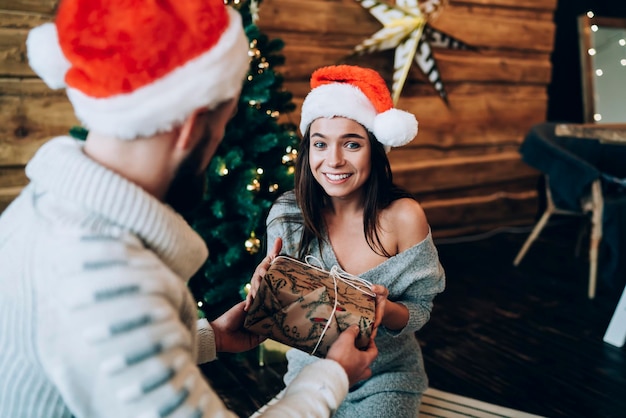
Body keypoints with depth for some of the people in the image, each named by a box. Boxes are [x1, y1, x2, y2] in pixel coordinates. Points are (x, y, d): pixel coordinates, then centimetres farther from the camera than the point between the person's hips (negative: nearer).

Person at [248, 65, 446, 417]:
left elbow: (421, 310, -10)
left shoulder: (403, 216, -18)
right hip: (310, 368, 1)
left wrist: (388, 310, -31)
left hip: (387, 375, -1)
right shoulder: (286, 215, -13)